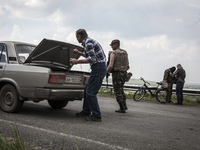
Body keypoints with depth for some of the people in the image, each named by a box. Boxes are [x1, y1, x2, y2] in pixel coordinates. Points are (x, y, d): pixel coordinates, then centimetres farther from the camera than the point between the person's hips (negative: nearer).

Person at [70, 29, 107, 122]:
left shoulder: (88, 42, -13)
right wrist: (79, 53, 33)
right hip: (98, 68, 10)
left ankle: (96, 116, -4)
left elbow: (92, 59, -22)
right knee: (87, 90, 17)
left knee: (91, 92, -9)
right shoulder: (88, 42, 19)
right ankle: (86, 111, 28)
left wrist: (77, 61, -16)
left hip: (99, 68, -10)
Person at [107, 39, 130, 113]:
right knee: (120, 90, 22)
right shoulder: (125, 53, 11)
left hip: (116, 73, -7)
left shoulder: (113, 53, -12)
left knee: (118, 91, 0)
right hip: (124, 73, 7)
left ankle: (122, 108, 1)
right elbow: (127, 64, 15)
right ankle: (124, 105, 18)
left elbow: (110, 65, -21)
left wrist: (106, 72, -6)